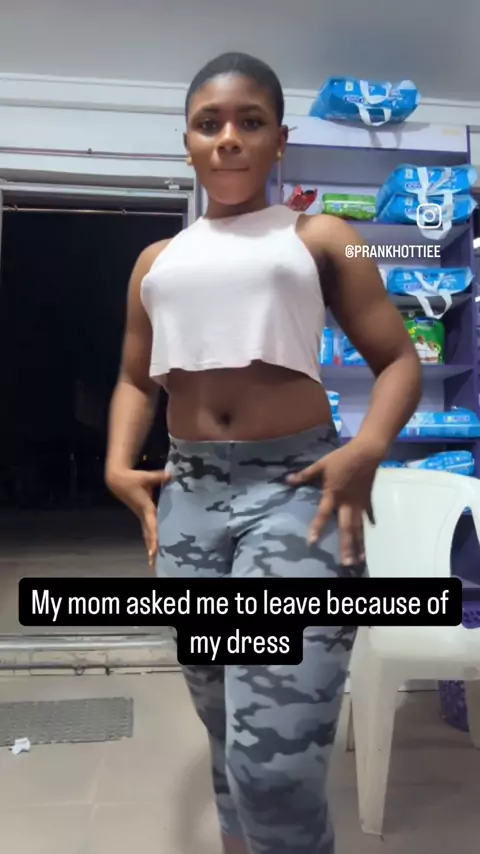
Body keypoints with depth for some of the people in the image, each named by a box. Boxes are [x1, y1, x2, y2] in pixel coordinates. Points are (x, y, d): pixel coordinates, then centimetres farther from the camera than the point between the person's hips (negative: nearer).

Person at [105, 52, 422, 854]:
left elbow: (399, 359, 2)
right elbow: (135, 378, 19)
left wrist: (366, 449, -16)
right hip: (189, 495, 5)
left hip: (296, 488, -4)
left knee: (276, 765, -13)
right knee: (227, 736, 19)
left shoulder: (319, 238, 5)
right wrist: (119, 463, 1)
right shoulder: (157, 261, 16)